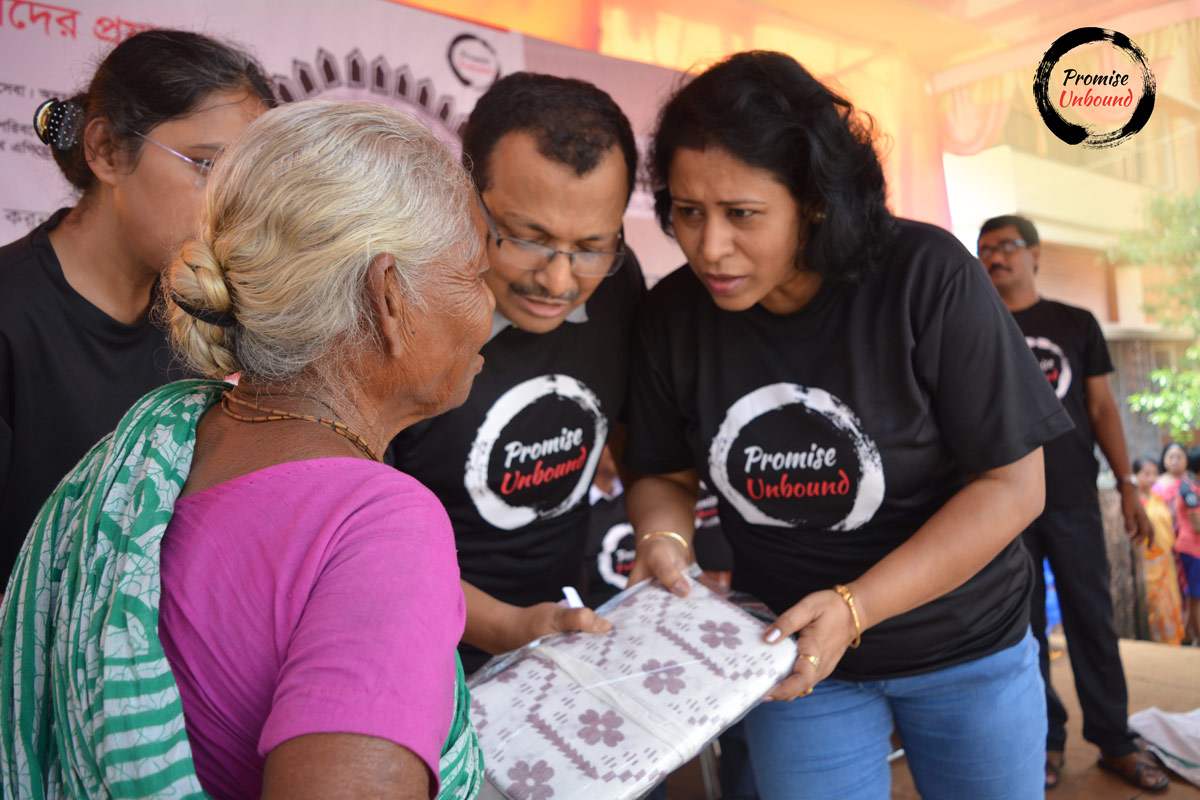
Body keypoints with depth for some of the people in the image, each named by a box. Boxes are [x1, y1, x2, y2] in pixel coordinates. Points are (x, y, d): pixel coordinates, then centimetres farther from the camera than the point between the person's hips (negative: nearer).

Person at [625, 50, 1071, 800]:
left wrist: (853, 608, -26)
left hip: (967, 650, 0)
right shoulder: (674, 313, -13)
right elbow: (668, 474, 0)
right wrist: (666, 539, -23)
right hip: (794, 650, 1)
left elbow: (1013, 483, -18)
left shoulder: (928, 276, -22)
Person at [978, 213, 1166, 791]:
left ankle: (1114, 739, 18)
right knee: (1024, 624, 6)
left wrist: (1127, 485, 0)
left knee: (1092, 619, 4)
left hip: (1073, 498, 0)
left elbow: (1102, 408, 7)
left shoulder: (1076, 324, 7)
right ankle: (1046, 739, 18)